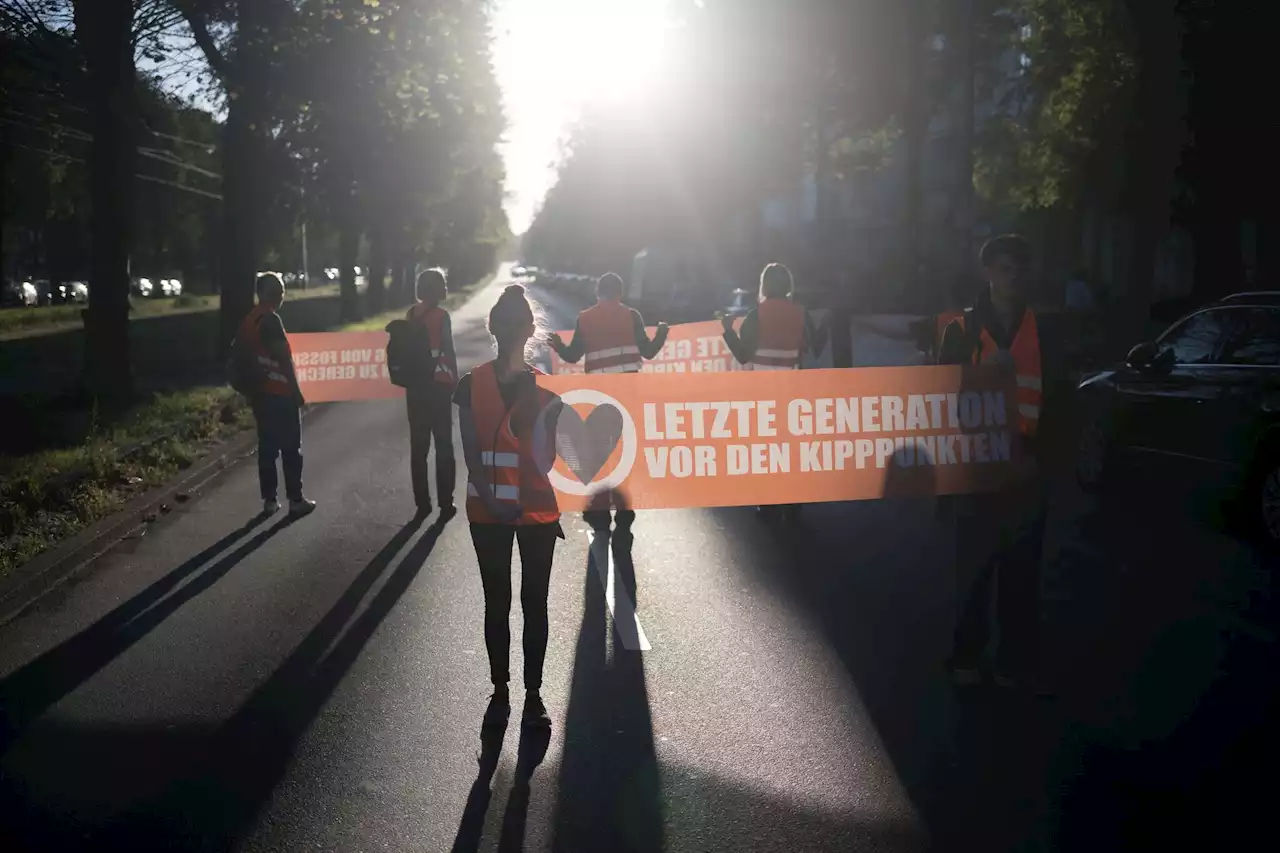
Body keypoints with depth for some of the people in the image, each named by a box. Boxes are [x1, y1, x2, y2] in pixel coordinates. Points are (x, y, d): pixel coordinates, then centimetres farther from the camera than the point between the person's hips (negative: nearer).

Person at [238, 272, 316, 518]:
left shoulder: (248, 320, 10)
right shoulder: (270, 319, -17)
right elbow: (283, 357, -18)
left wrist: (250, 390, 21)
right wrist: (297, 390, -13)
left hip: (260, 393, 8)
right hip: (280, 393, -8)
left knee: (267, 447, 11)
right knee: (291, 448, 1)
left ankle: (269, 500, 14)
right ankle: (295, 500, 5)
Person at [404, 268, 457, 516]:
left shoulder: (411, 314, 5)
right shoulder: (441, 316, -11)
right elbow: (448, 352, -11)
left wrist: (410, 377, 14)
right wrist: (455, 381, -2)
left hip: (415, 385, 5)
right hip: (438, 384, -5)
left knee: (418, 445, 10)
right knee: (443, 445, 4)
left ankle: (422, 502, 12)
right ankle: (445, 502, 5)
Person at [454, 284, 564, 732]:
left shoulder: (545, 386, -2)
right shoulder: (472, 384, -2)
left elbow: (546, 459, -6)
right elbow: (471, 453, -4)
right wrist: (490, 501, -14)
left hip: (537, 512, 0)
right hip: (489, 513, 0)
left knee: (534, 603, 7)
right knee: (497, 603, 9)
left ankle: (533, 694, 17)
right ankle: (500, 691, 21)